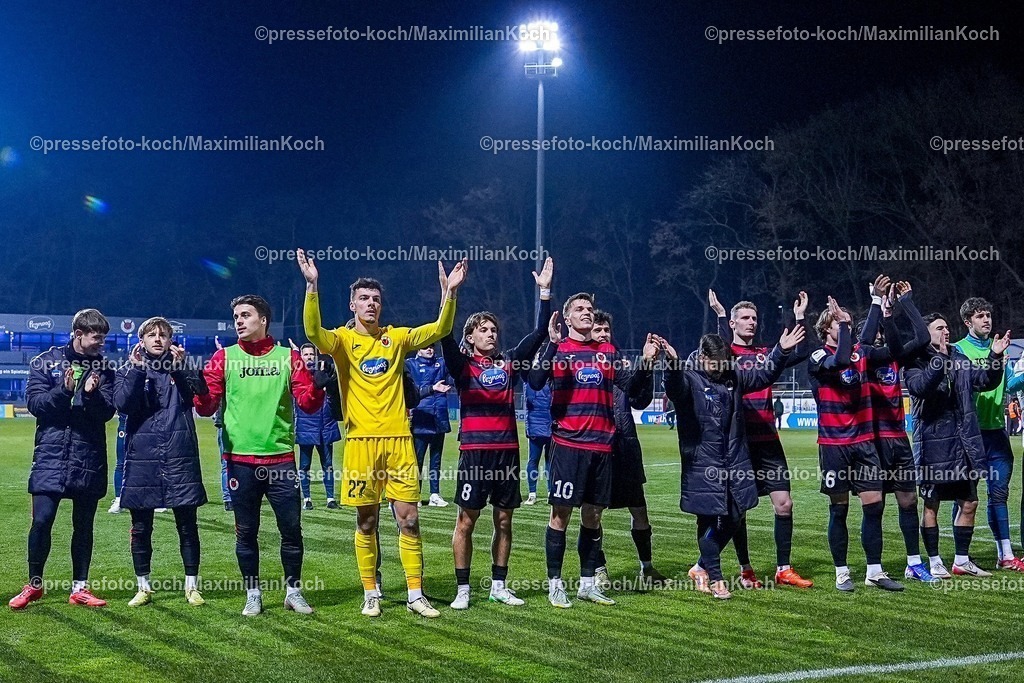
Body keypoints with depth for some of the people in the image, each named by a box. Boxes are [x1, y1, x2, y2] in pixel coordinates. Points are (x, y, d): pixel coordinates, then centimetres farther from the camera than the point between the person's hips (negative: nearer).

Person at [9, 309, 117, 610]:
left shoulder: (103, 368, 5)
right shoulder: (46, 362, 2)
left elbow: (107, 412, -3)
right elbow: (35, 403, -5)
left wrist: (92, 394, -22)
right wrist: (64, 390, -21)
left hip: (89, 459, 2)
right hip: (51, 456, -2)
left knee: (84, 525, 8)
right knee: (41, 520, -5)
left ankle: (79, 587, 18)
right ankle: (34, 584, 13)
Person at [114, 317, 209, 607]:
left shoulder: (183, 369, 8)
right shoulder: (128, 371, 8)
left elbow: (202, 391, -10)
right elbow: (122, 404, -9)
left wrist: (180, 366, -18)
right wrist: (136, 369, -14)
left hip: (180, 456, 0)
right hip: (142, 457, 1)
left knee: (187, 525, 2)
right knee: (140, 527, 6)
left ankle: (192, 587, 12)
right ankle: (144, 588, 18)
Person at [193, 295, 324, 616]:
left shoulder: (288, 357, 7)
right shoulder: (224, 357, 6)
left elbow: (308, 403, 2)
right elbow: (206, 406, 2)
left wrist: (319, 383, -17)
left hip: (280, 458, 0)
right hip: (240, 459, 0)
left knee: (291, 528, 2)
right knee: (246, 532, 5)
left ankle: (293, 591, 16)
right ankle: (253, 594, 16)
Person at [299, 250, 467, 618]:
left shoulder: (397, 337, 9)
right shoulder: (343, 340, 1)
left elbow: (439, 330, 2)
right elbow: (313, 332, -19)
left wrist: (450, 292, -12)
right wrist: (312, 286, -31)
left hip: (399, 439, 2)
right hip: (361, 441, -2)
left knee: (409, 519, 2)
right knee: (366, 522, 5)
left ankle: (416, 594, 10)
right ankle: (371, 594, 17)